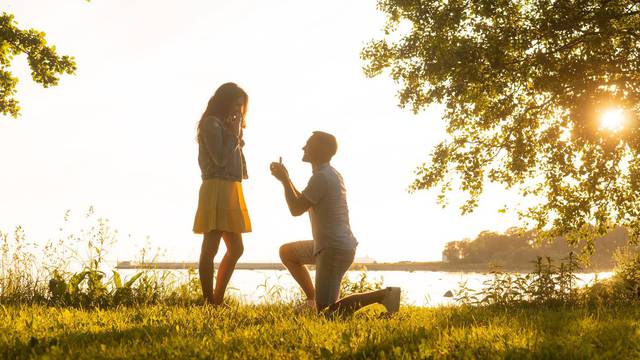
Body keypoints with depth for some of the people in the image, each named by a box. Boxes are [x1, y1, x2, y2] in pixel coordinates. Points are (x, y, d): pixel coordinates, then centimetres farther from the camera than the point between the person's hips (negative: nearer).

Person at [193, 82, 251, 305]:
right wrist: (234, 135, -8)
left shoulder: (225, 125, 22)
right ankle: (209, 302, -6)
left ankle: (218, 300, 18)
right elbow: (220, 159, -17)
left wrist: (237, 133, 12)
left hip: (230, 190, 10)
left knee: (236, 249, 12)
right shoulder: (211, 123, -8)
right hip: (217, 189, -10)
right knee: (211, 248, -8)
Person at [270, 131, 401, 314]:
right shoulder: (332, 174, 14)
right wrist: (286, 179, 17)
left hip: (334, 250, -10)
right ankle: (312, 299, 21)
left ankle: (382, 295, -14)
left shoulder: (321, 177, -17)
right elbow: (303, 202, 23)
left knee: (326, 311, -10)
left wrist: (285, 180, -6)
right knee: (286, 252, 23)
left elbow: (296, 209, -16)